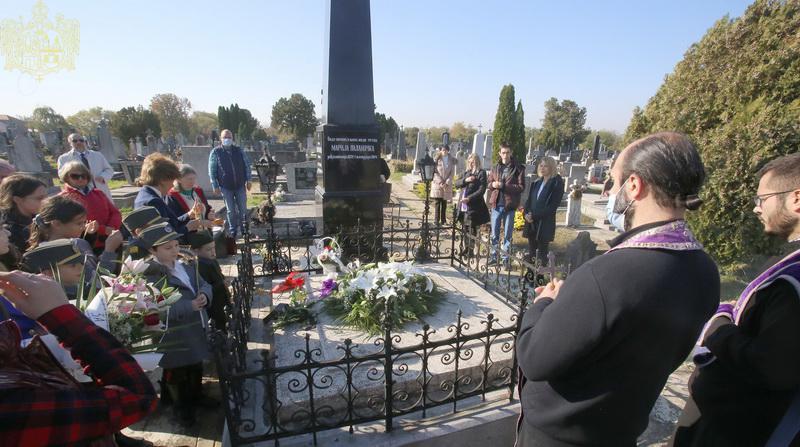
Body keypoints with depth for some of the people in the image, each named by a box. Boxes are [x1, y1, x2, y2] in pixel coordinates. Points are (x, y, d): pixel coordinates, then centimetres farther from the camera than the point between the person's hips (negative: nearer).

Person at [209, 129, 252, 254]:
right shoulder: (215, 152, 0)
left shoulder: (239, 151, 6)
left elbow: (247, 165, 10)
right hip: (226, 187, -1)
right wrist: (215, 186, -4)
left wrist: (248, 180, 4)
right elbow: (212, 170, 0)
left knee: (243, 210, 4)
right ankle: (232, 233, 17)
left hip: (240, 185, 2)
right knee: (231, 211, 5)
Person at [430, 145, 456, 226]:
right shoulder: (437, 159, 2)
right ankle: (436, 220, 2)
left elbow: (452, 173, 3)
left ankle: (443, 220, 11)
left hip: (447, 184, 1)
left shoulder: (452, 160, 7)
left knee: (444, 203, 5)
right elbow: (435, 172, -3)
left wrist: (447, 183, -8)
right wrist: (440, 182, -12)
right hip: (437, 184, -1)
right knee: (437, 202, -2)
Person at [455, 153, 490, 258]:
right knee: (464, 229, 12)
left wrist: (469, 198, -21)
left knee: (471, 230, -2)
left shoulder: (481, 173, -5)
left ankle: (471, 251, 8)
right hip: (463, 206, 6)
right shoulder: (466, 172, 16)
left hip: (473, 207, -6)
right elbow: (457, 183, 9)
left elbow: (481, 190, -12)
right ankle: (466, 248, 24)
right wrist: (465, 180, -10)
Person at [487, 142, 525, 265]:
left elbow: (521, 187, -10)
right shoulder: (496, 168, 9)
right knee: (494, 234, 11)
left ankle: (505, 258, 16)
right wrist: (493, 184, -9)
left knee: (507, 235, 6)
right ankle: (494, 256, 23)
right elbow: (488, 183, 14)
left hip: (509, 206, -3)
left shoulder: (518, 168, -4)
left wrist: (503, 186, -19)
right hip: (496, 205, 3)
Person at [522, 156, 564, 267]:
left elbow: (553, 205, -12)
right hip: (531, 222, 6)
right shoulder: (537, 182, 14)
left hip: (545, 224, -6)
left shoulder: (557, 183, -5)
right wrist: (526, 213, -4)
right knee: (531, 251, 9)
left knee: (542, 253, 1)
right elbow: (529, 199, 15)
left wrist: (535, 216, -16)